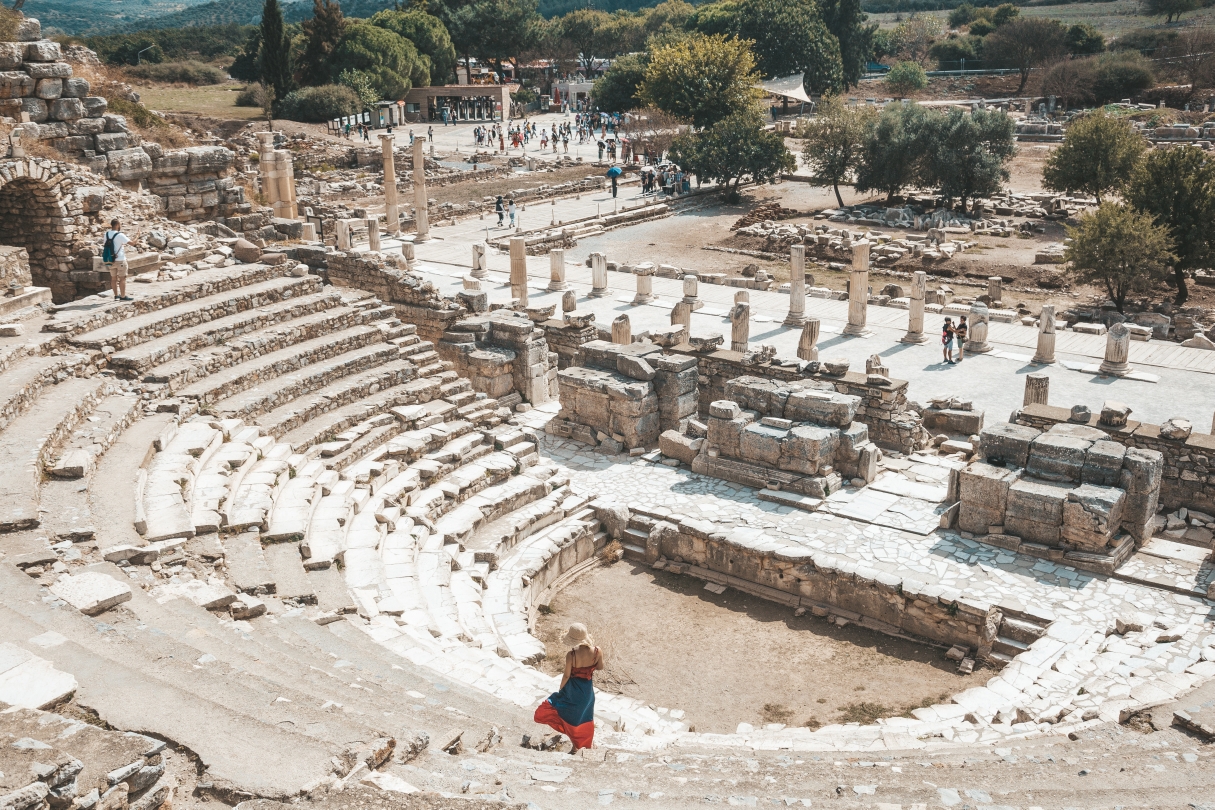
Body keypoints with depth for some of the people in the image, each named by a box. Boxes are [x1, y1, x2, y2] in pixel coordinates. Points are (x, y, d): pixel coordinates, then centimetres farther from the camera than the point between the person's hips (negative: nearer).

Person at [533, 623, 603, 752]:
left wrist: (561, 689, 1)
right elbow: (600, 667, -2)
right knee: (584, 717, 24)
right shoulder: (597, 651, -20)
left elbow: (566, 675, -16)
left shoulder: (571, 655, -28)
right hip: (588, 690, 3)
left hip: (573, 689, -3)